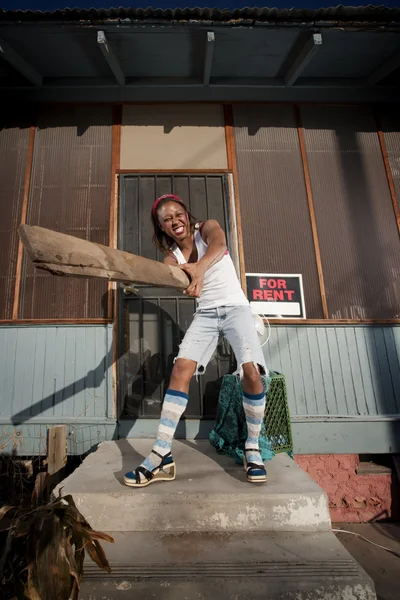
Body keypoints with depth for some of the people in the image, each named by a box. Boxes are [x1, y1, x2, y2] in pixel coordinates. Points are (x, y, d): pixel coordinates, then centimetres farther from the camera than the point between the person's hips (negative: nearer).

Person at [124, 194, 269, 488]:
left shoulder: (207, 227, -2)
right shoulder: (173, 257, 5)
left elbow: (218, 244, -28)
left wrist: (200, 268, -50)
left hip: (235, 308, -3)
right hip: (206, 313, 3)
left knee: (251, 372, -22)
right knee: (181, 369, -15)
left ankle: (253, 448, -1)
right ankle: (162, 455, -11)